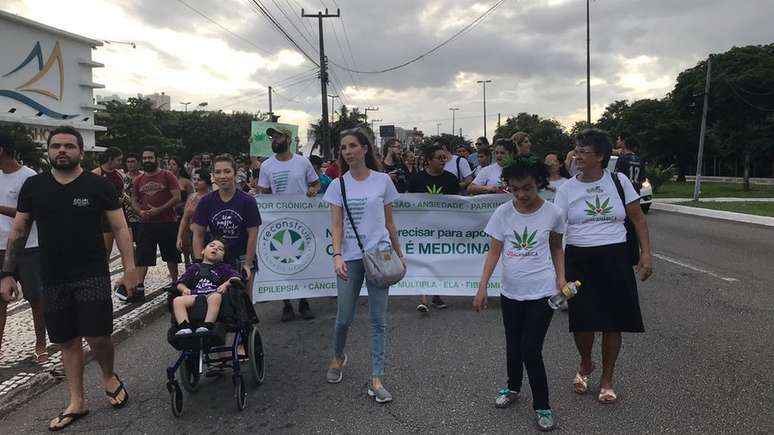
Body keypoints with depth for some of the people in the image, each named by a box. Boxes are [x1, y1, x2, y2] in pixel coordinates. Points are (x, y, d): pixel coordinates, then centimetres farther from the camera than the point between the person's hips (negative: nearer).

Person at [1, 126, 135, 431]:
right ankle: (76, 402, 26)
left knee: (98, 337, -9)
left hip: (93, 275, -3)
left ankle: (109, 377, 23)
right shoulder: (33, 186, 4)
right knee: (67, 341, 11)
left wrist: (130, 267, -12)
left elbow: (120, 227, -3)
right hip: (53, 279, 3)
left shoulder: (98, 185, -4)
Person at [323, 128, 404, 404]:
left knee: (378, 320, 2)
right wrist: (337, 255, -16)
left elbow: (389, 222, 9)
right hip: (350, 257, 0)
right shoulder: (338, 184, 2)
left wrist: (399, 254, 11)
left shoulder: (383, 181, 3)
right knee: (344, 317, 8)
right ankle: (338, 357, 39)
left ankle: (376, 380, 10)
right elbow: (336, 225, -2)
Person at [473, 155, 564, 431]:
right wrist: (482, 287, -11)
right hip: (510, 292, 3)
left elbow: (556, 248, 8)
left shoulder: (552, 213, -7)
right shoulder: (503, 213, -6)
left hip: (542, 293, -2)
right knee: (513, 346, 17)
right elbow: (494, 251, -4)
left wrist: (561, 279, -2)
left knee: (531, 350, -6)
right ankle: (513, 388, 42)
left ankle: (542, 406, 13)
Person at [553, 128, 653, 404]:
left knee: (613, 321, 6)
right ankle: (585, 365, 33)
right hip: (579, 260, 0)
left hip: (614, 259, 0)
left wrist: (646, 253, -3)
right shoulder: (567, 188, -1)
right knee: (582, 321, 1)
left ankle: (607, 379, 26)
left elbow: (638, 219, 6)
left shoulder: (619, 181, 0)